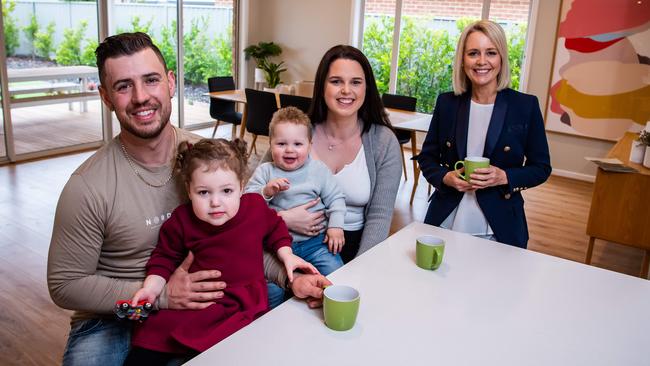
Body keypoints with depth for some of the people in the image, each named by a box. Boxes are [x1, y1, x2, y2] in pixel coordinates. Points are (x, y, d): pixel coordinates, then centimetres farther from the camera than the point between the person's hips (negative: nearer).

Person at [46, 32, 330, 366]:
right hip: (112, 321, -3)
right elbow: (65, 285, -9)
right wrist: (161, 294, -19)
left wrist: (289, 275, -15)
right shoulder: (87, 187, -16)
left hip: (197, 304, 4)